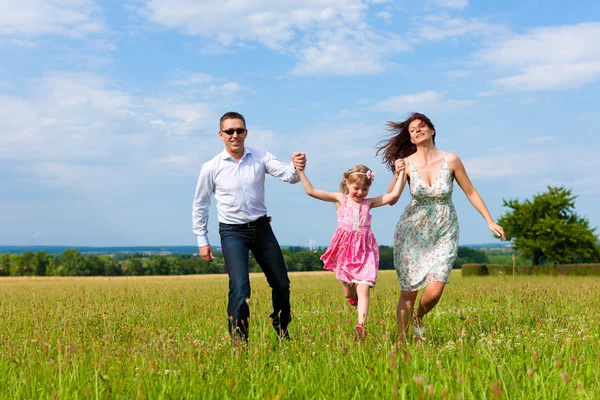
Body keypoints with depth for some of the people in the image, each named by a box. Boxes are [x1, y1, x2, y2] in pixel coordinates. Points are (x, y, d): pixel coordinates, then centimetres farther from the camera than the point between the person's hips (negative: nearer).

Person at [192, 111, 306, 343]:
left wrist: (296, 167, -40)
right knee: (240, 288, -18)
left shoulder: (260, 157, -3)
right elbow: (199, 205, 4)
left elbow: (288, 176, -16)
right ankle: (239, 343, -8)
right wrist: (202, 241, 2)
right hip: (233, 232, -3)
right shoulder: (211, 168, -6)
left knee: (282, 284, 11)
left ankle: (282, 334, 34)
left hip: (262, 228, 3)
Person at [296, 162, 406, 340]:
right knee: (348, 294, 12)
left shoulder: (369, 203, 6)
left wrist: (400, 173, 0)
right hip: (345, 249, 1)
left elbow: (394, 195, -1)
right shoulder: (340, 199, 4)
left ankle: (361, 325, -20)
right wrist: (300, 171, -4)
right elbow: (311, 191, -1)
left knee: (363, 289, -13)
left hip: (365, 251, 0)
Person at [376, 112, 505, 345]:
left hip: (444, 233, 0)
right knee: (408, 291, 0)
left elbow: (471, 193, 3)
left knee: (434, 292, -12)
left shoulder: (451, 160, -7)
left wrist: (490, 222, 3)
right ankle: (401, 341, 19)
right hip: (412, 232, 0)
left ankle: (418, 318, 23)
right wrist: (397, 176, -28)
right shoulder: (407, 163, -7)